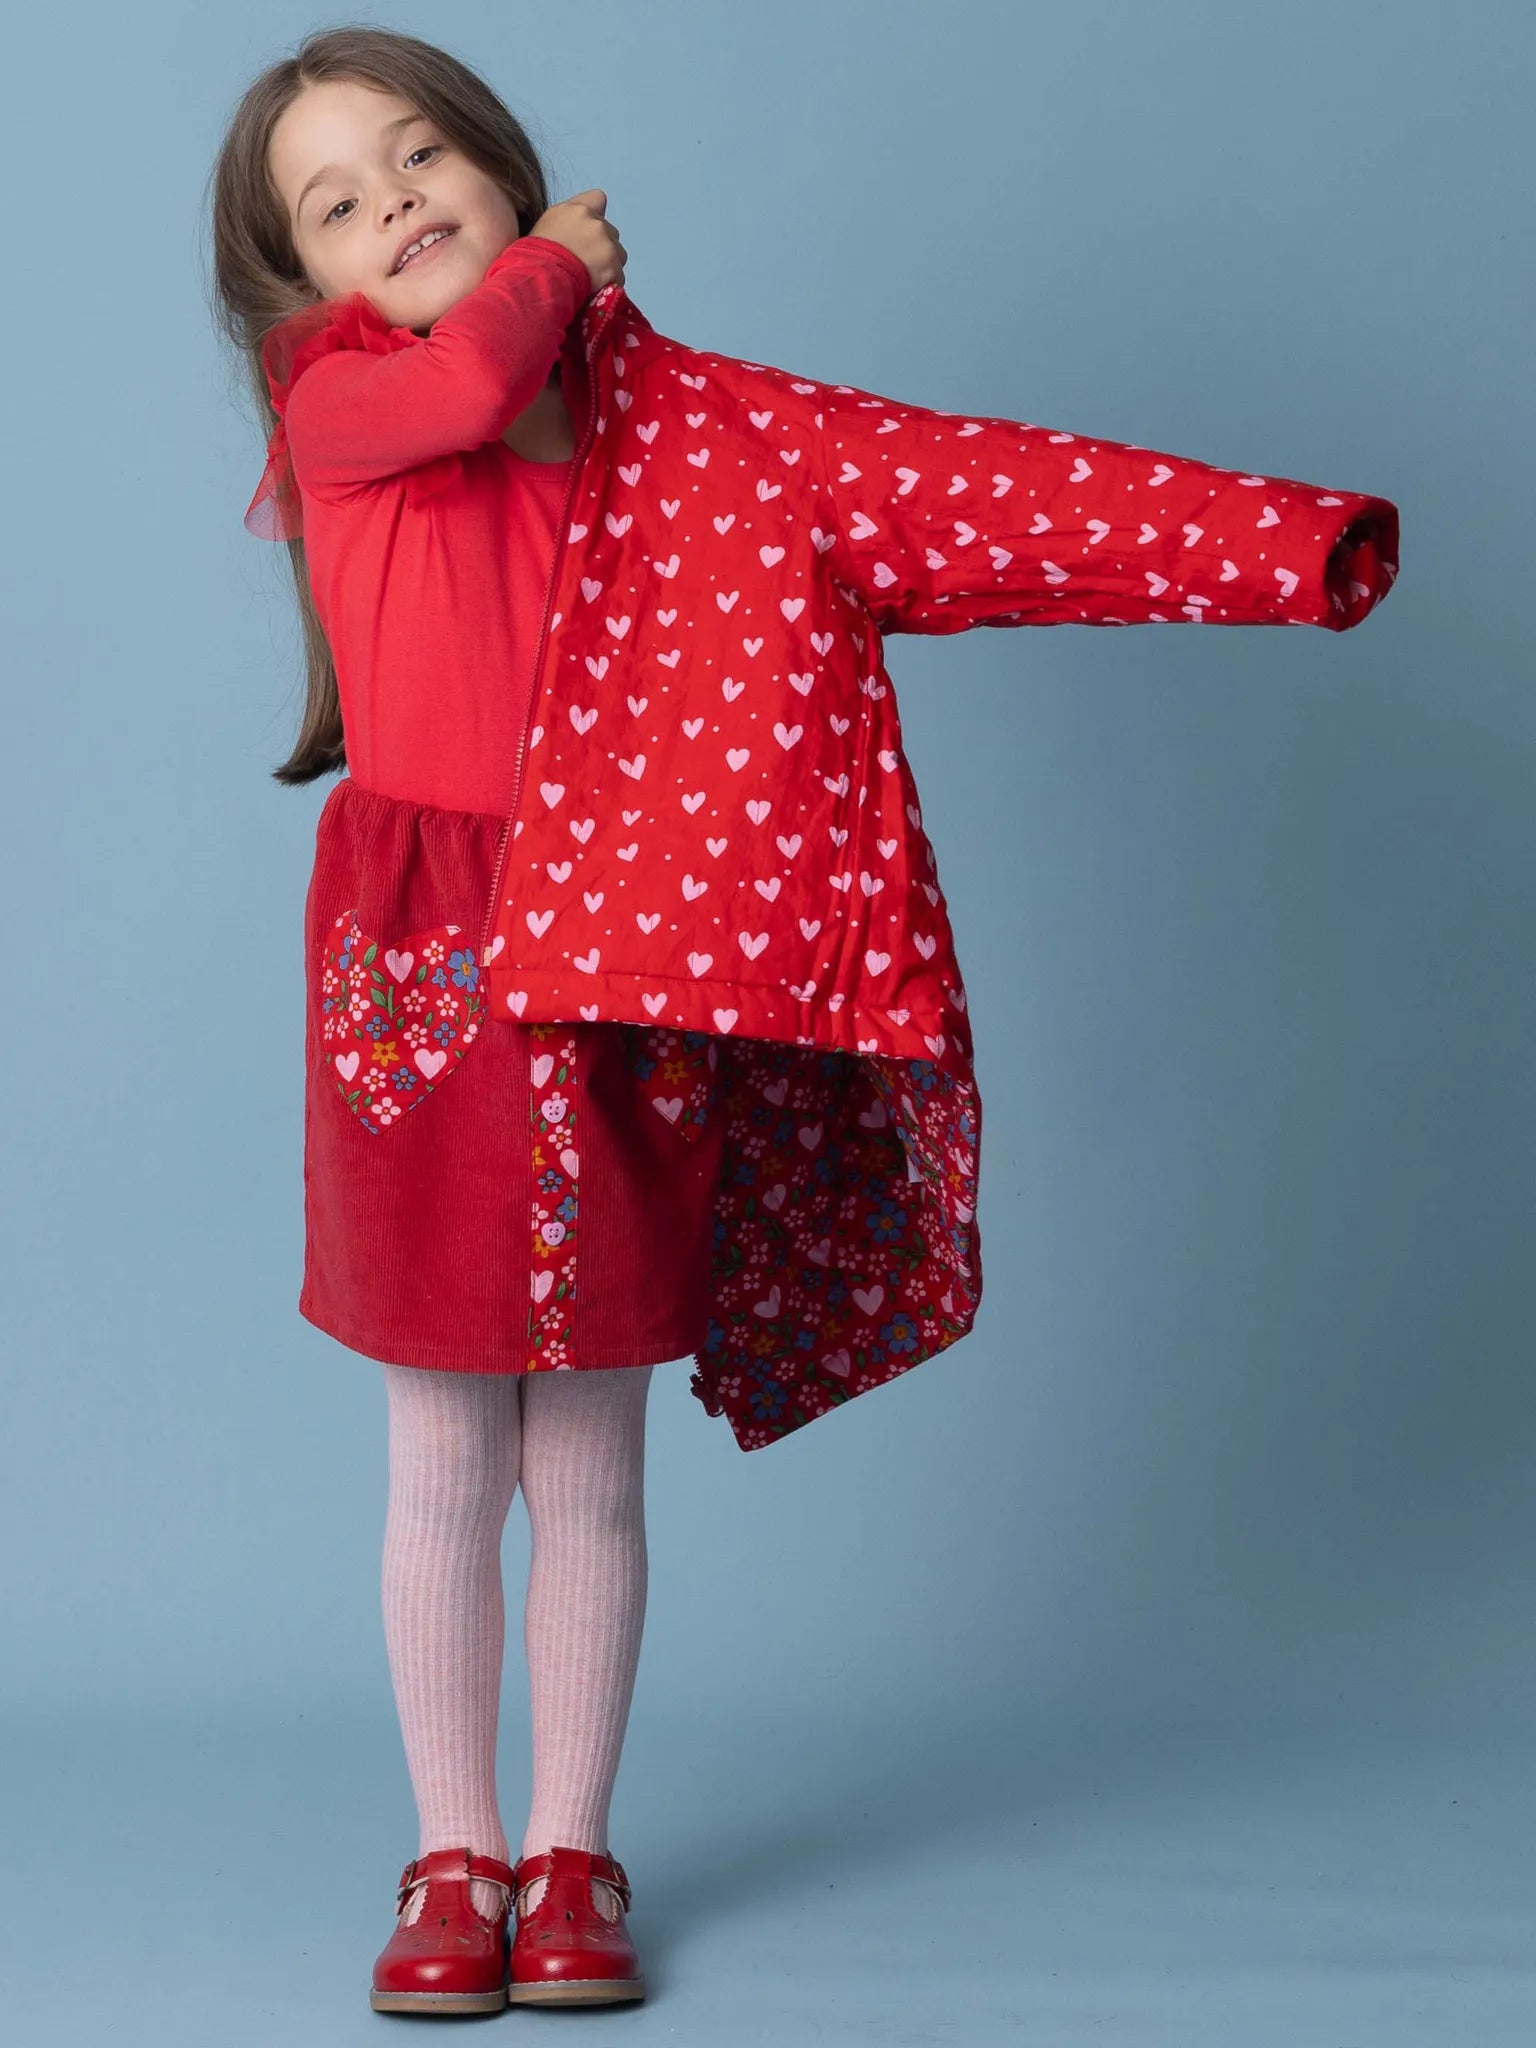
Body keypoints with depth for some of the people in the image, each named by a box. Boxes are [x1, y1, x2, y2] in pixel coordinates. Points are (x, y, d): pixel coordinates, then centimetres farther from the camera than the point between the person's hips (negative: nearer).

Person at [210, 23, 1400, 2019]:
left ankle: (570, 1855, 22)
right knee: (442, 1457, 7)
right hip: (417, 959, -1)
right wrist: (550, 269, -1)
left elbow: (947, 481, 0)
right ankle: (453, 1857, 21)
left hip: (615, 966, 2)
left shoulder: (669, 421, 8)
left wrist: (1272, 541, -7)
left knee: (591, 1460, 8)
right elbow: (466, 379, -23)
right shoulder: (339, 401, 1)